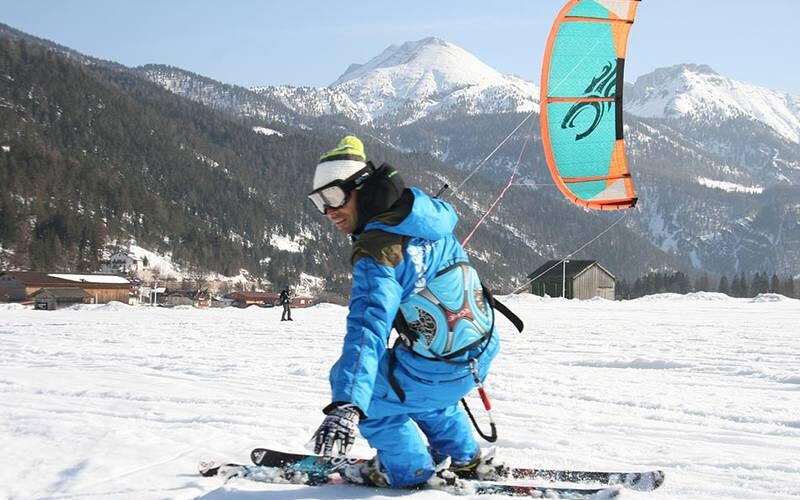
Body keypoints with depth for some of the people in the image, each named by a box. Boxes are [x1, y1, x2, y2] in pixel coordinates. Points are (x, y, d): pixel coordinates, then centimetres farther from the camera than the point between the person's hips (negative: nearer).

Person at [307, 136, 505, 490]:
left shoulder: (377, 255, -26)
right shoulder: (432, 212, -3)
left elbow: (368, 330, -40)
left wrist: (345, 407, -49)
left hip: (443, 371, -9)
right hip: (484, 351, 9)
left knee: (351, 380, 10)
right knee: (413, 382, 37)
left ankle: (411, 469, 20)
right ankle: (464, 459, 43)